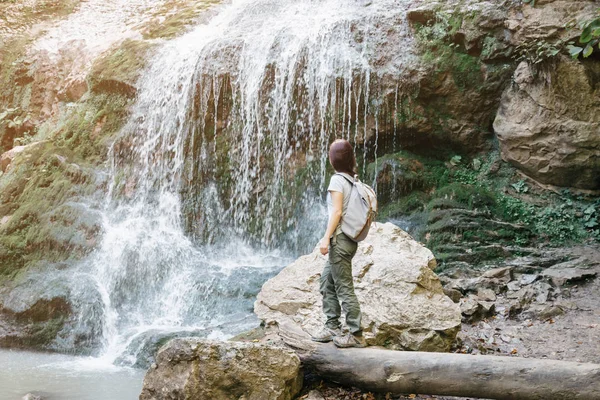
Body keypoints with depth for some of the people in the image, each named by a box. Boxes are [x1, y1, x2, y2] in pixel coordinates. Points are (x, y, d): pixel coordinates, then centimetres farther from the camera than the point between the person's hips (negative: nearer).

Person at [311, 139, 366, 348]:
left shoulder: (337, 180, -10)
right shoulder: (353, 180, 11)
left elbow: (336, 211, -17)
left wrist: (326, 237, -16)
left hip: (340, 239, -9)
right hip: (350, 239, 9)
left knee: (344, 288, -4)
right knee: (327, 282, 17)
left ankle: (356, 335, 0)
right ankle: (332, 327, 21)